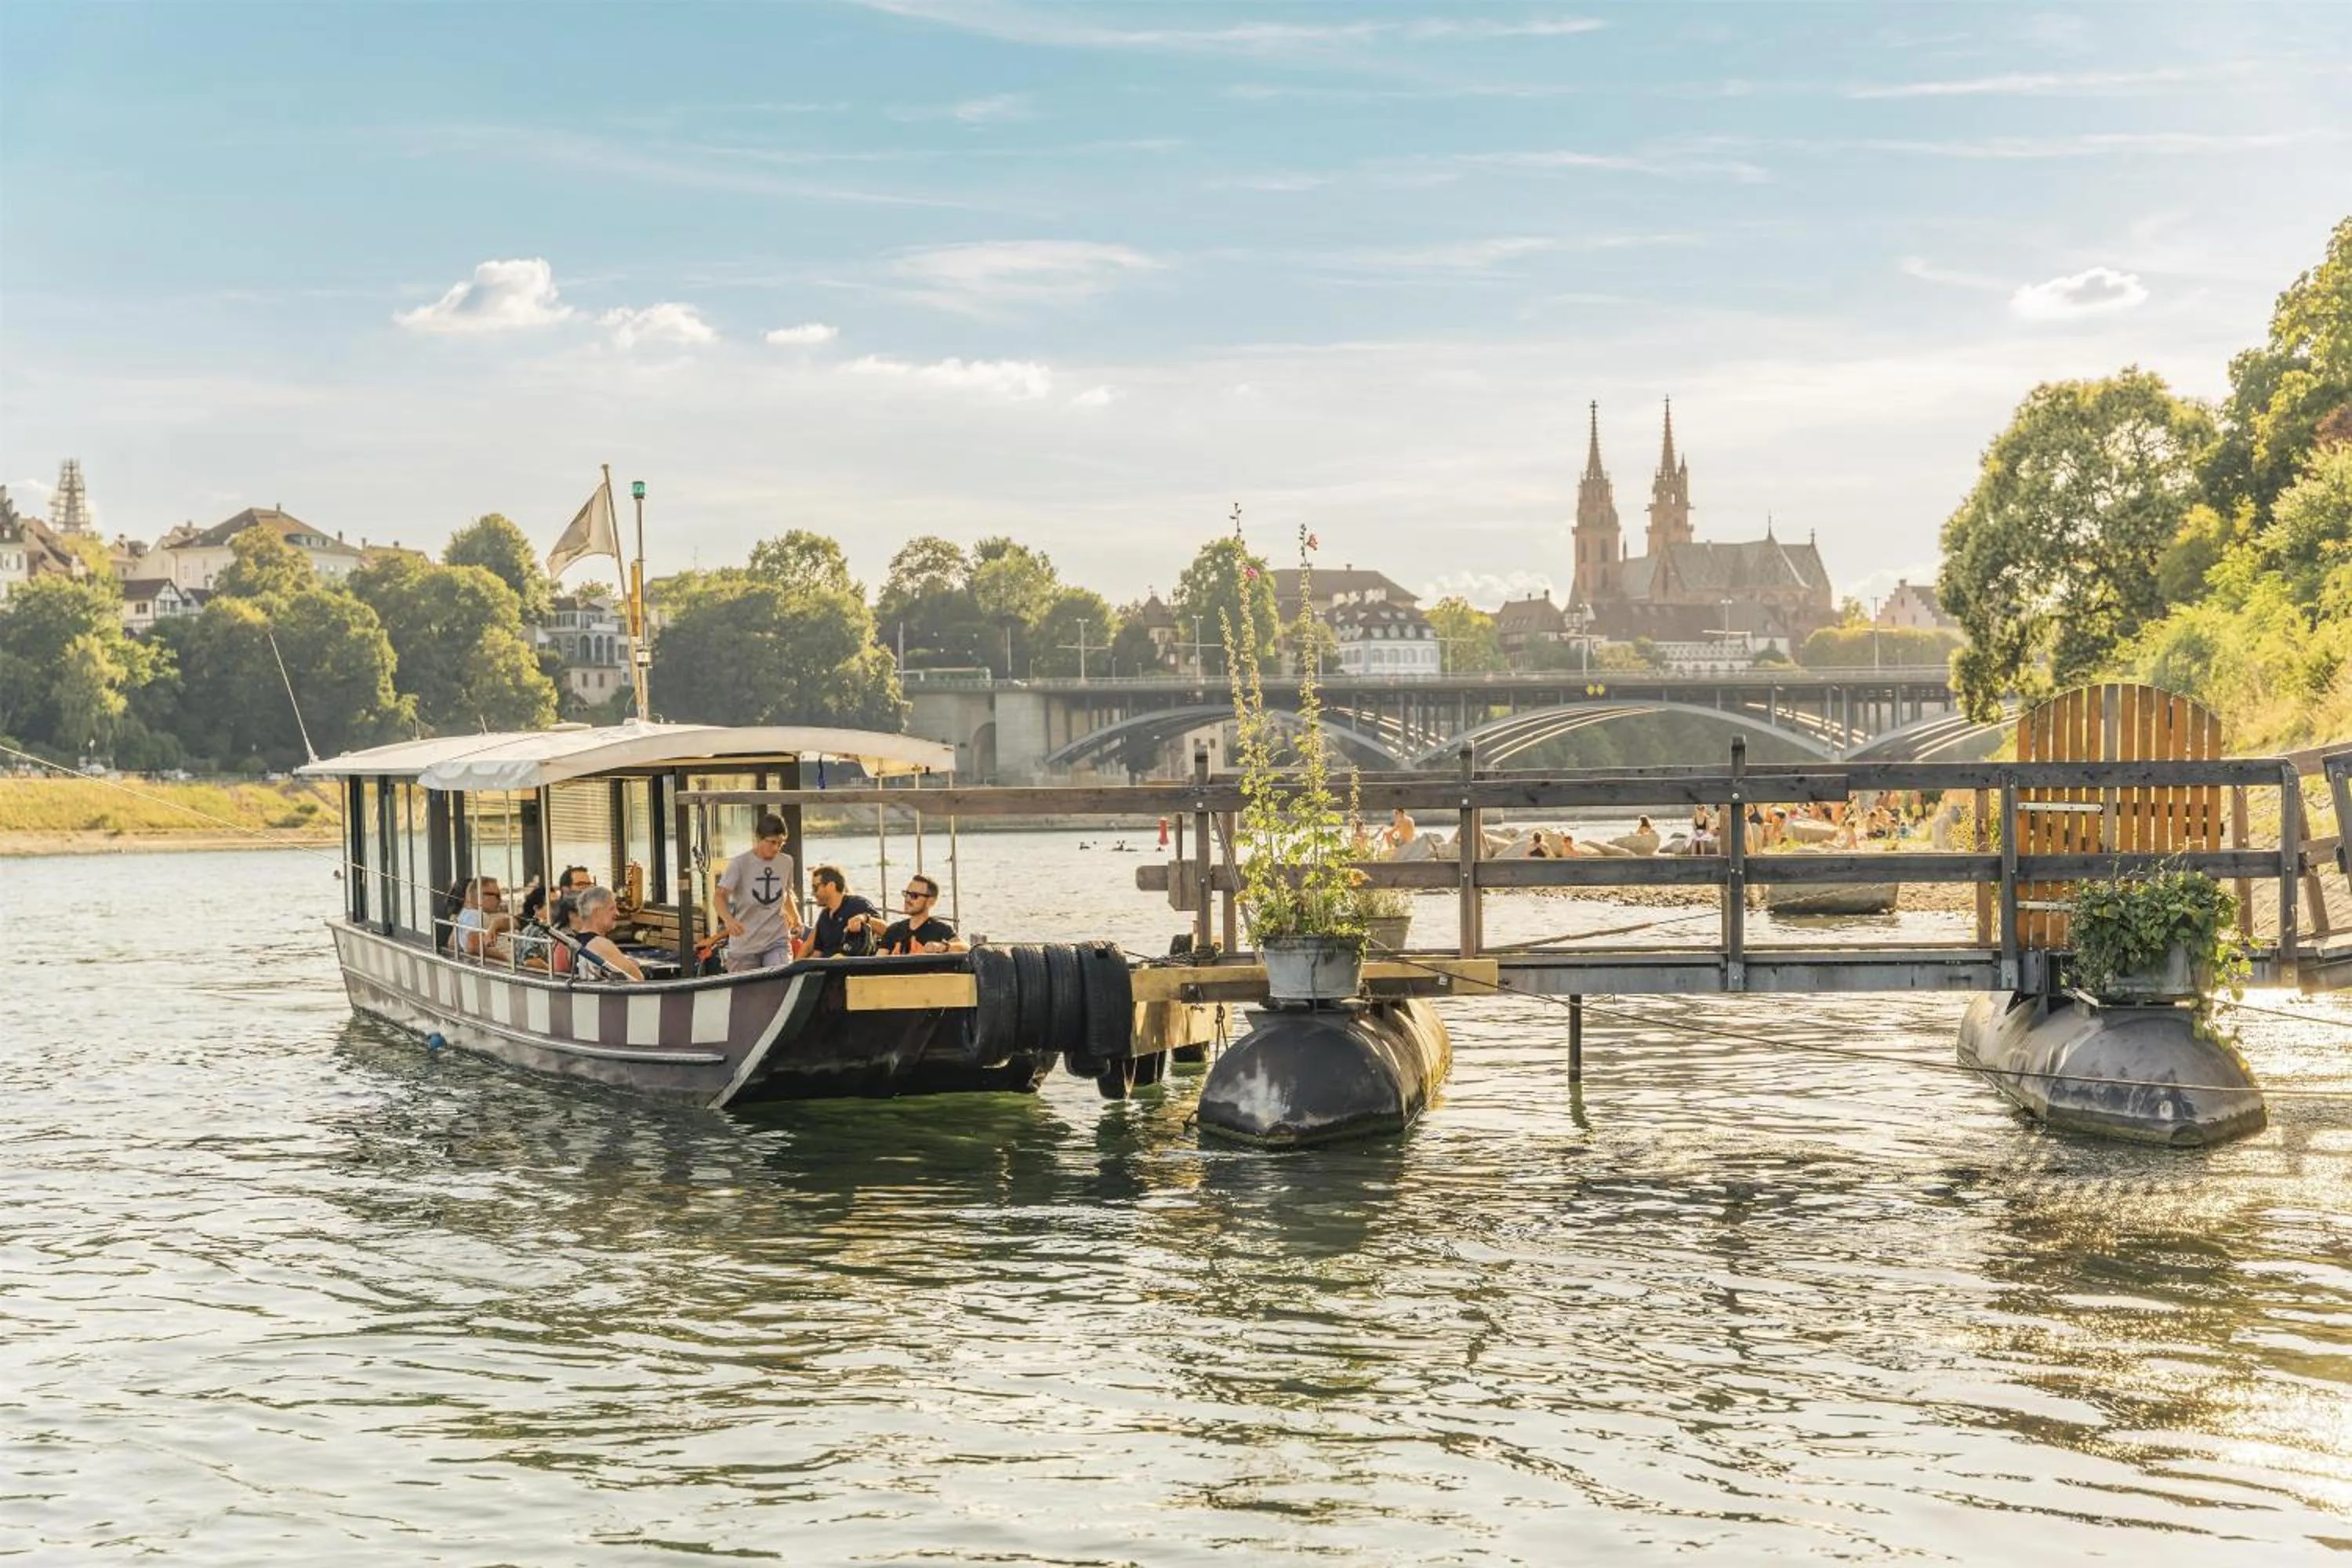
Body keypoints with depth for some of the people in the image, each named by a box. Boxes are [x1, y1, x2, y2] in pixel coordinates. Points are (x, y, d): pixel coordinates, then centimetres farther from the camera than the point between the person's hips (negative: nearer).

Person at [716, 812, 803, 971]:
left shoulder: (786, 862, 6)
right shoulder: (740, 864, -8)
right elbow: (721, 896, -15)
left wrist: (795, 917, 9)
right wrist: (729, 919, -35)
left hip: (777, 941, 2)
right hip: (745, 944, -2)